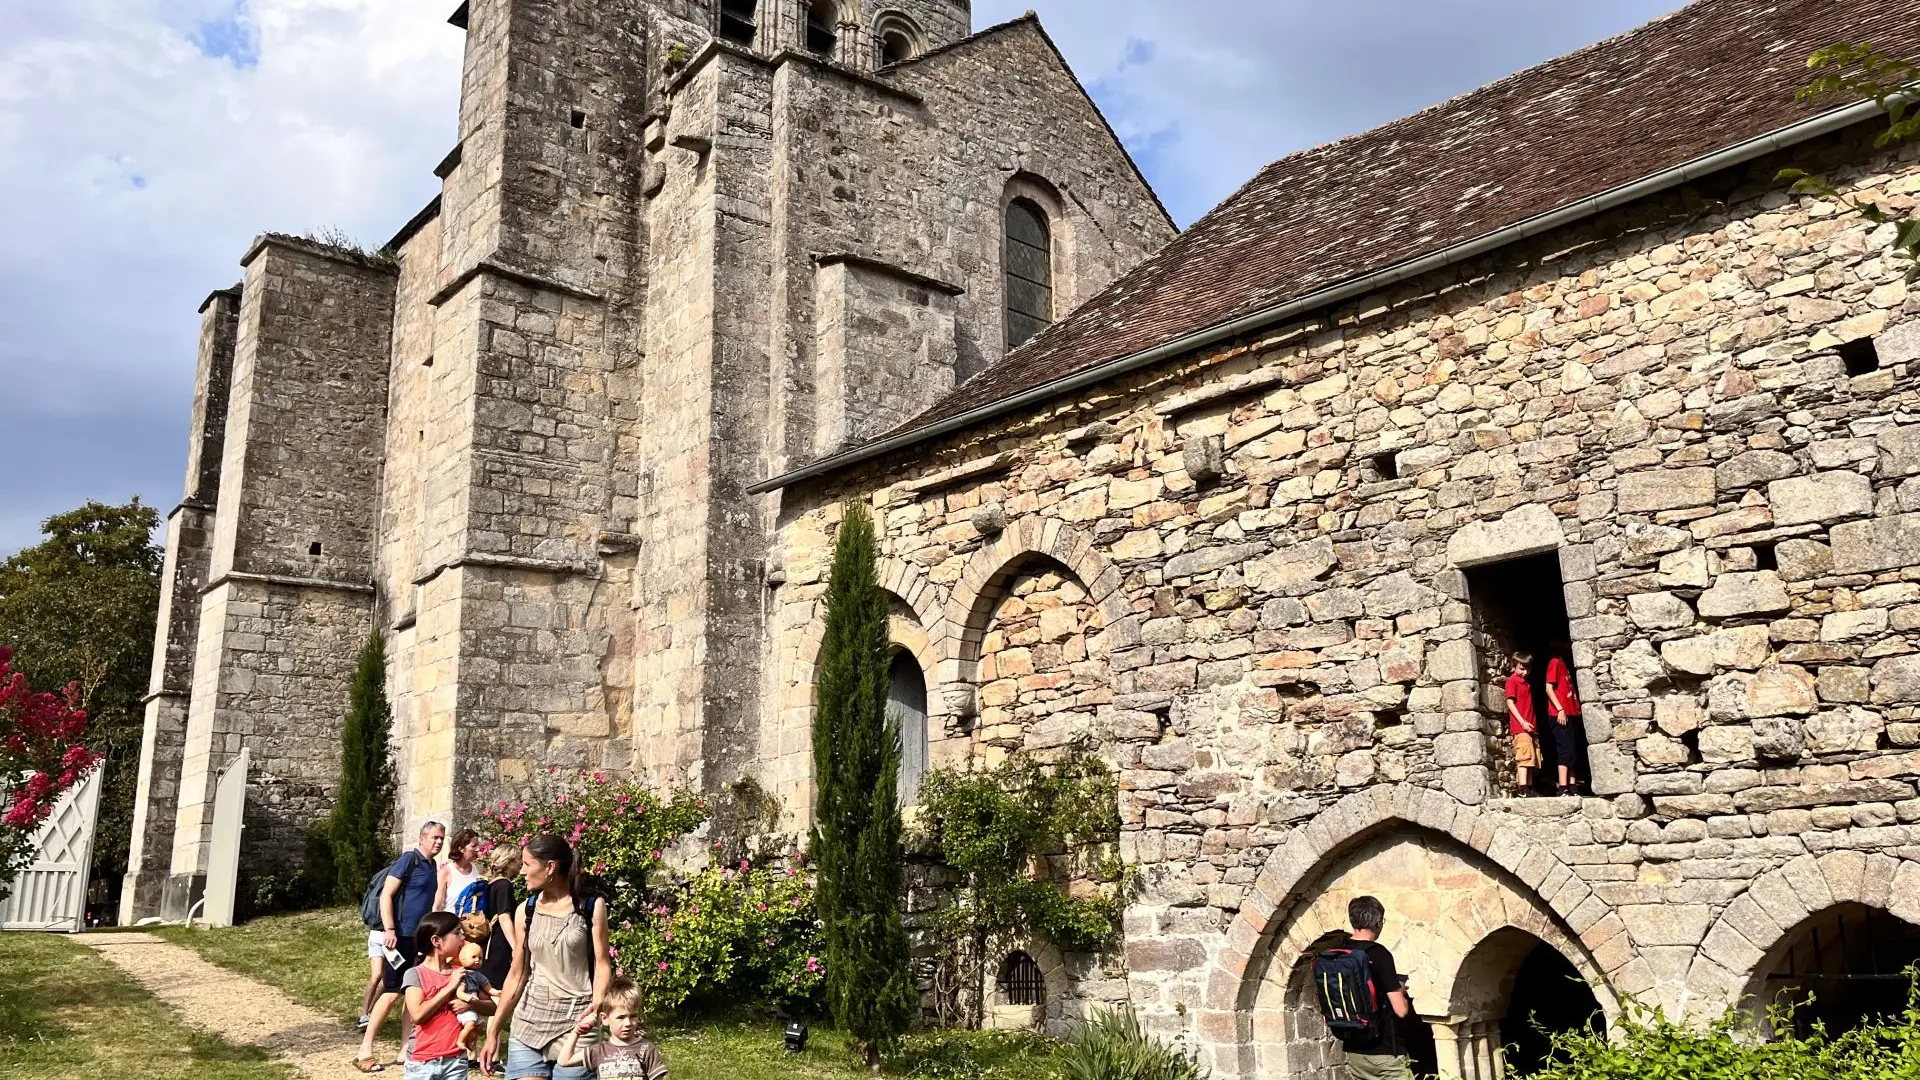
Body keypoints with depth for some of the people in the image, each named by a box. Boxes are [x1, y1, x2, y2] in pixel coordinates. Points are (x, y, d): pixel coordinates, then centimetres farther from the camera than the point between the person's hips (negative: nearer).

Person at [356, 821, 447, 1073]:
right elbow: (386, 895, -15)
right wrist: (389, 929, -22)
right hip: (402, 936, -8)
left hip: (421, 938, 8)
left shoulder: (432, 866, 13)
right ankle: (365, 1052, 0)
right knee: (392, 992, -8)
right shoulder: (409, 859, -10)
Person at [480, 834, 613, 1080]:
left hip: (576, 1025, -3)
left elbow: (602, 965, -4)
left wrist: (596, 1008, -22)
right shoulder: (525, 911, 6)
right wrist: (493, 1032, 10)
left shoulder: (592, 907, -4)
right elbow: (517, 974, 11)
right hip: (528, 1024, 3)